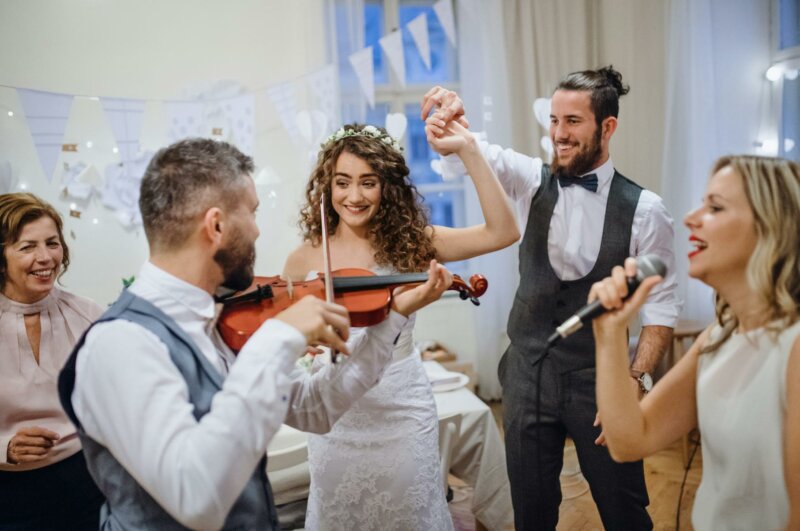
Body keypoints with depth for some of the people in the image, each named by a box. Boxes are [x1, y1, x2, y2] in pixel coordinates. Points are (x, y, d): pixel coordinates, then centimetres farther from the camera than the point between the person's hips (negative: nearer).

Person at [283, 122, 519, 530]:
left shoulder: (410, 242, -7)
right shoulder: (304, 259, -5)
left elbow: (502, 232, -18)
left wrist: (468, 150, -23)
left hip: (403, 412, -1)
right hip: (335, 418, 1)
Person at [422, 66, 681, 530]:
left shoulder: (643, 209, -9)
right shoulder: (532, 181, -2)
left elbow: (662, 305, -6)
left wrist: (636, 380, -16)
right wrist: (448, 112, -36)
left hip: (600, 381, -2)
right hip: (527, 375, 2)